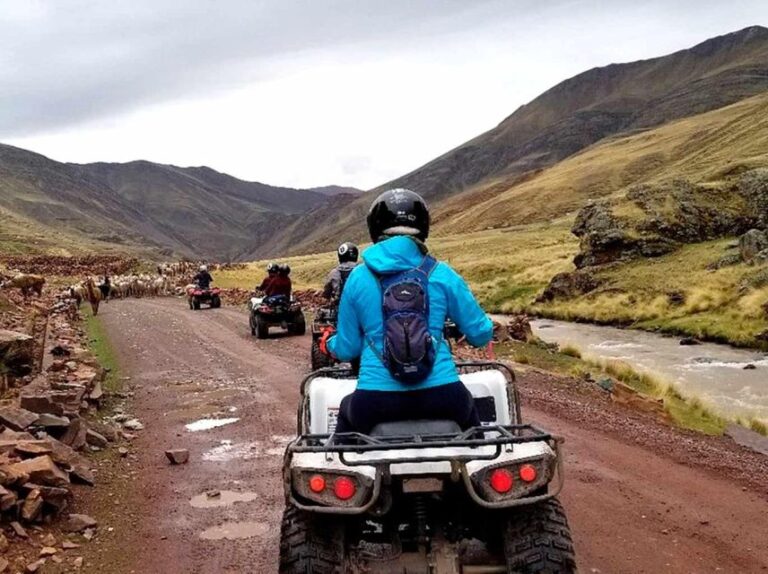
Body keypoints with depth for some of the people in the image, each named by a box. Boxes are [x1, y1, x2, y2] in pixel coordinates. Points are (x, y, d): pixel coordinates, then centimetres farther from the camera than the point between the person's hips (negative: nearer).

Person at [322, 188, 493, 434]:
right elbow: (480, 335, 4)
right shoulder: (442, 274, 0)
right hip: (441, 394, 0)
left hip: (376, 399, 0)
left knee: (347, 412, 35)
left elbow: (347, 349, 8)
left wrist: (329, 344, 31)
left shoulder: (358, 278, 1)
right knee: (468, 413, 35)